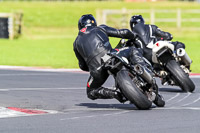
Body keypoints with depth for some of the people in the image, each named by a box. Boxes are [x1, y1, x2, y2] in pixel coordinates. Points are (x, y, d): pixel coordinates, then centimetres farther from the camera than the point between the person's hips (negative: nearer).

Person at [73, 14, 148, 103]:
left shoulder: (76, 42, 27)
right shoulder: (100, 29, 23)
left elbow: (82, 66, 28)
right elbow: (123, 33, 19)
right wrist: (134, 36, 40)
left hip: (96, 68, 1)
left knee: (91, 93, 24)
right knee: (132, 51, 22)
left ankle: (114, 94, -2)